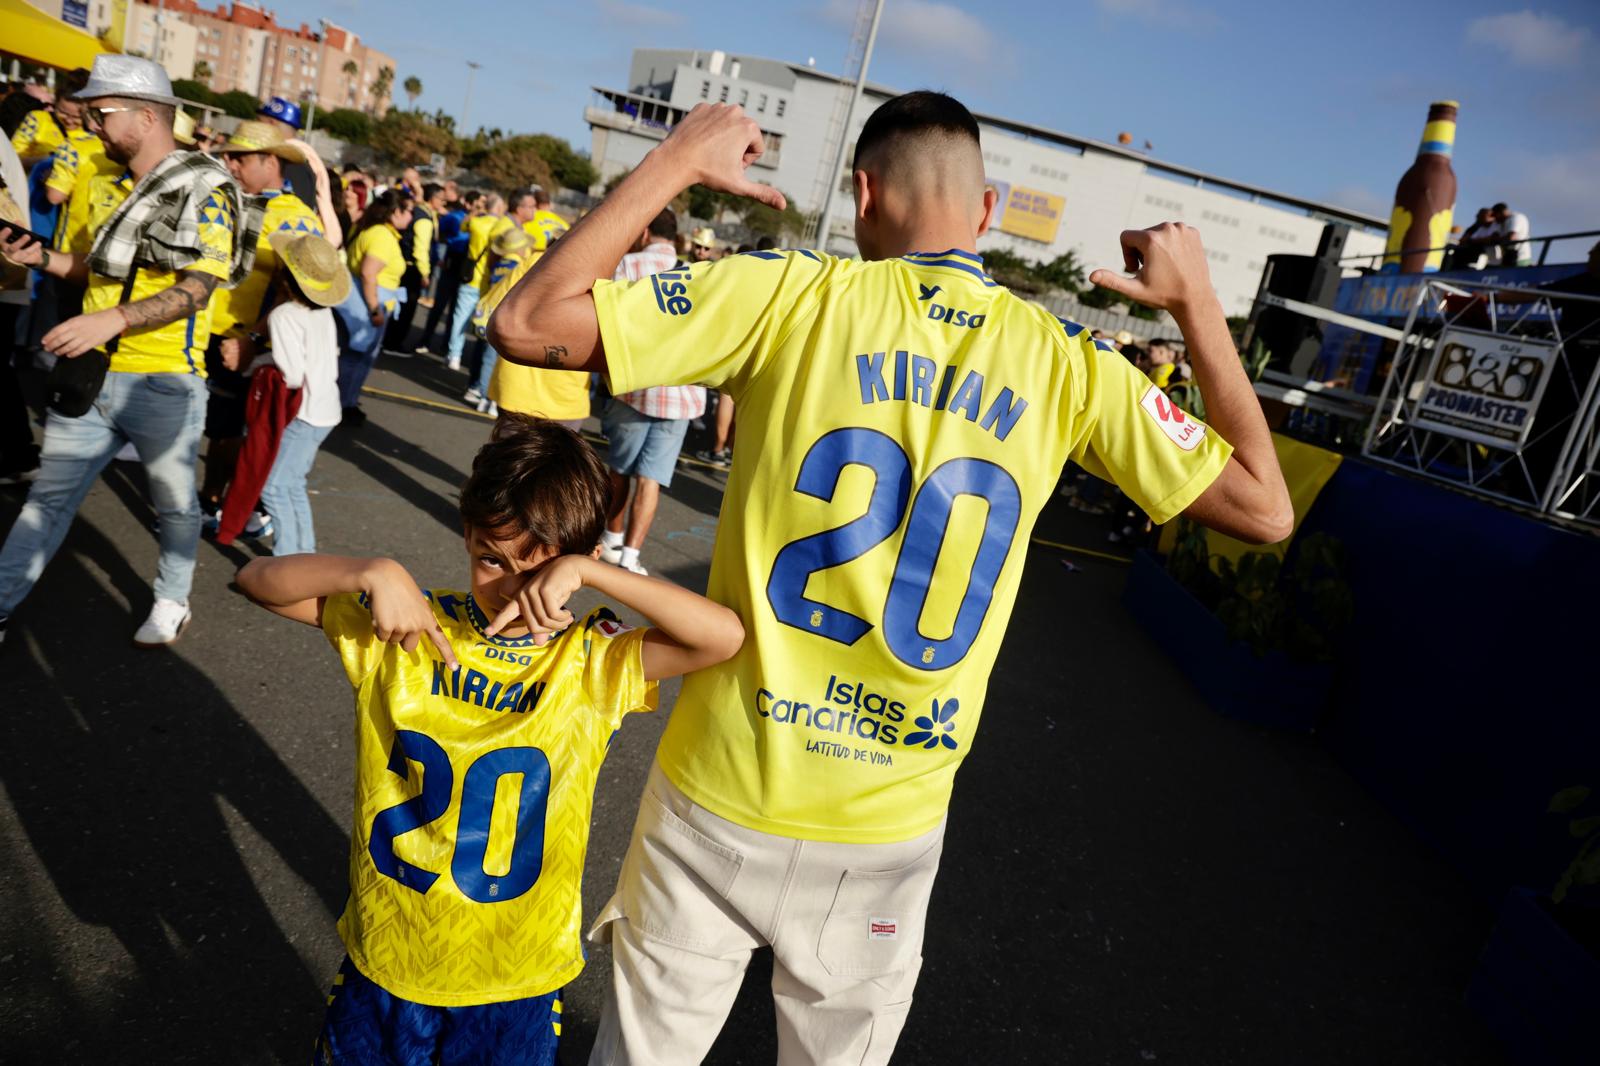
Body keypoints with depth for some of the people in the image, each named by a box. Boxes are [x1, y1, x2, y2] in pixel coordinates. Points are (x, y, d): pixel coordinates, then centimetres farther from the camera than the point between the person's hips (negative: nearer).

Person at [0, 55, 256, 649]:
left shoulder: (204, 190, -11)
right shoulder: (107, 188, 13)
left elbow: (197, 287, -20)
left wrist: (112, 319, -32)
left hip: (163, 382, -6)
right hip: (90, 372, 7)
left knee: (174, 504, 11)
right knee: (48, 496, 11)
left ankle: (172, 602, 31)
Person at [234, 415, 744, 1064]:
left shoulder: (594, 663, -14)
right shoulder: (409, 627, -9)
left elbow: (726, 636, -27)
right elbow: (259, 579, -8)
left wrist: (585, 572, -32)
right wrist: (374, 572, -26)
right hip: (387, 956, 2)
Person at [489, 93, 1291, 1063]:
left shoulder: (795, 295, -11)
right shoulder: (1066, 363, -4)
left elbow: (526, 325, -12)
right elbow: (1265, 508, 4)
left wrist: (673, 163, -2)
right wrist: (1198, 304, 10)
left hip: (722, 799, -1)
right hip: (891, 834, 2)